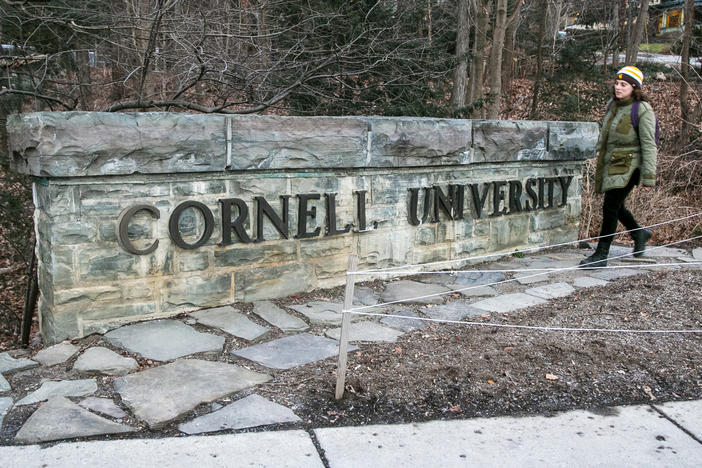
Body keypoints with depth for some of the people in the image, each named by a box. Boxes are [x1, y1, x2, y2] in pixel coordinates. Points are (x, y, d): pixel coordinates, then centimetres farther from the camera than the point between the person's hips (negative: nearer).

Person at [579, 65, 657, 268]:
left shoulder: (642, 110, -13)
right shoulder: (613, 105, 9)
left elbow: (649, 145, -14)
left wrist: (649, 175, -17)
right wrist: (600, 155, 25)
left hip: (628, 166, -8)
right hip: (610, 164, 8)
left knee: (610, 207, -9)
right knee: (616, 207, 17)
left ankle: (601, 255, -2)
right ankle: (639, 233, 43)